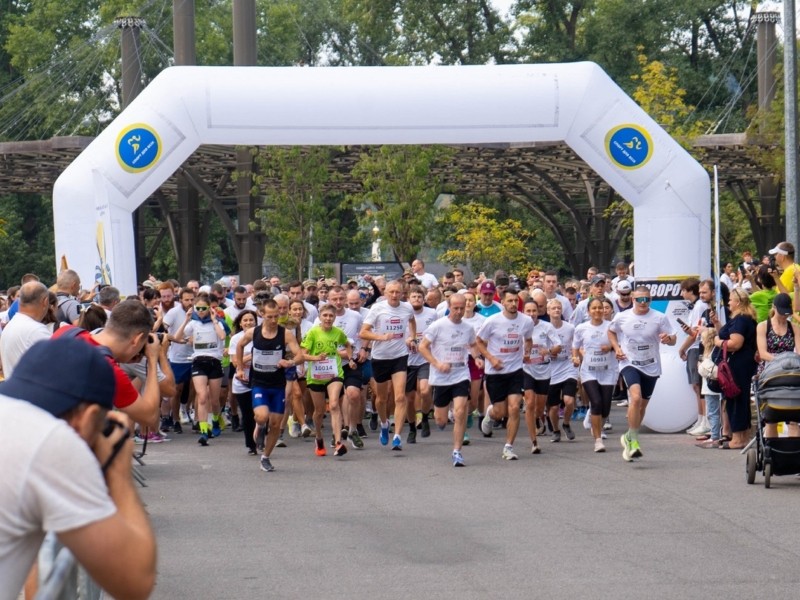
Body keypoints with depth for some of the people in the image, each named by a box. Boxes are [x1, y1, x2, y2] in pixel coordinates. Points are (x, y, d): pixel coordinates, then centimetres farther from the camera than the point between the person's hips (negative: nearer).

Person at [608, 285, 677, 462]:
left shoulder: (660, 318, -7)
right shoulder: (621, 318, -5)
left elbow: (673, 339, -5)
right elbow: (611, 331, 15)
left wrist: (668, 338, -29)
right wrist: (617, 348, -1)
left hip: (651, 366, 2)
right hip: (629, 363, -2)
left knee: (642, 406, 13)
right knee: (636, 397, -25)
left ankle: (629, 438, 34)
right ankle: (633, 440, -18)